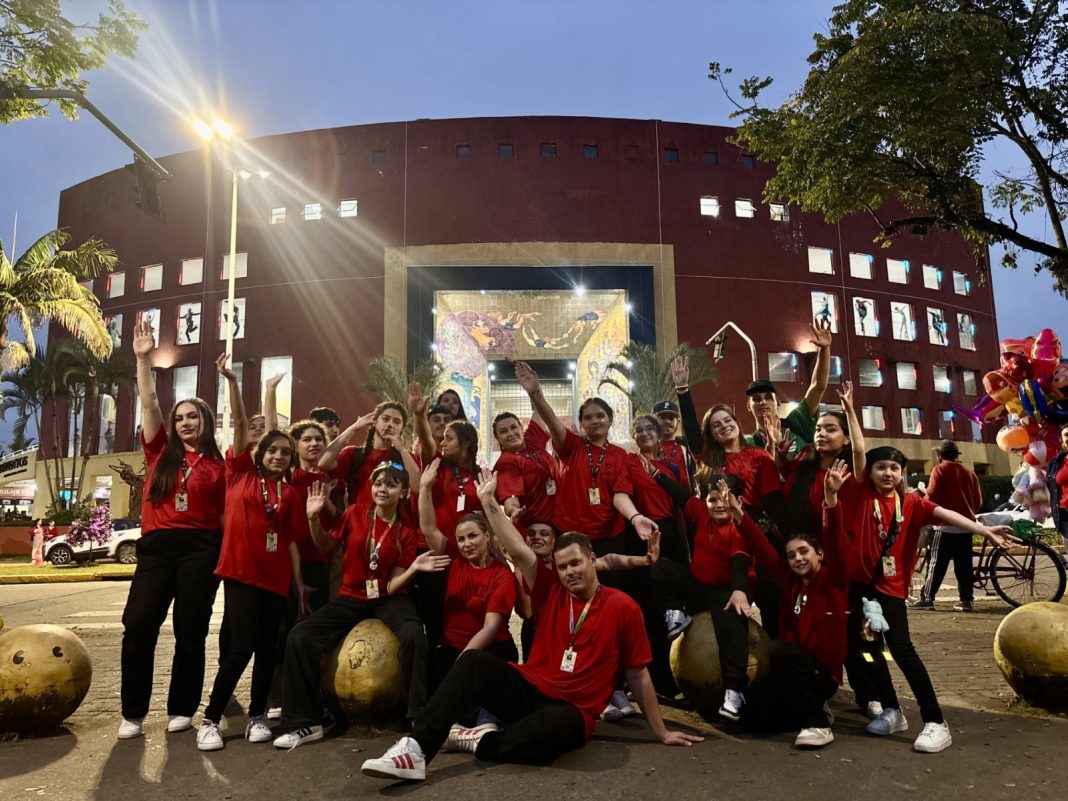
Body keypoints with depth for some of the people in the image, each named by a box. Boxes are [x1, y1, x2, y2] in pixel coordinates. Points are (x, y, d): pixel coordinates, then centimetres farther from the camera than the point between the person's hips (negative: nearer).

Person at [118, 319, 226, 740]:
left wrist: (225, 557, -1)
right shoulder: (160, 453, 10)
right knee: (138, 625, -5)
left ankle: (181, 709, 18)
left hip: (201, 550, -1)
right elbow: (148, 402, 3)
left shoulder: (218, 465, 5)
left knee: (190, 631, 4)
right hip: (157, 547, 2)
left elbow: (226, 514, 7)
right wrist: (144, 358, -2)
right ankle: (132, 713, 9)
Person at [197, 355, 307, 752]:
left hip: (276, 578, 3)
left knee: (267, 647, 8)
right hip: (241, 572, -3)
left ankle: (257, 716, 20)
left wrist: (299, 585, 7)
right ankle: (210, 720, 6)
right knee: (241, 646, -8)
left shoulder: (290, 494, 9)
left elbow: (292, 541, 9)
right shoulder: (242, 473, 5)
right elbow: (240, 425, -4)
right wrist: (232, 381, -11)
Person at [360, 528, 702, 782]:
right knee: (475, 661, -23)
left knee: (556, 727, -41)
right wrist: (490, 501, -6)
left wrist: (661, 732, 7)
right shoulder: (553, 593, 6)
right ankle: (416, 748, -32)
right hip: (529, 689, 4)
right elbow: (518, 550, -1)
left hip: (571, 710, -3)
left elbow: (638, 674, 3)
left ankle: (479, 741, -17)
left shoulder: (622, 606, -3)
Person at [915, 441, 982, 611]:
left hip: (946, 524, -5)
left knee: (936, 563, -4)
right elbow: (978, 501, 13)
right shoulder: (970, 473, 13)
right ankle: (966, 600, 9)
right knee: (964, 565, 10)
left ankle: (927, 598, -5)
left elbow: (932, 496, -11)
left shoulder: (940, 470, -3)